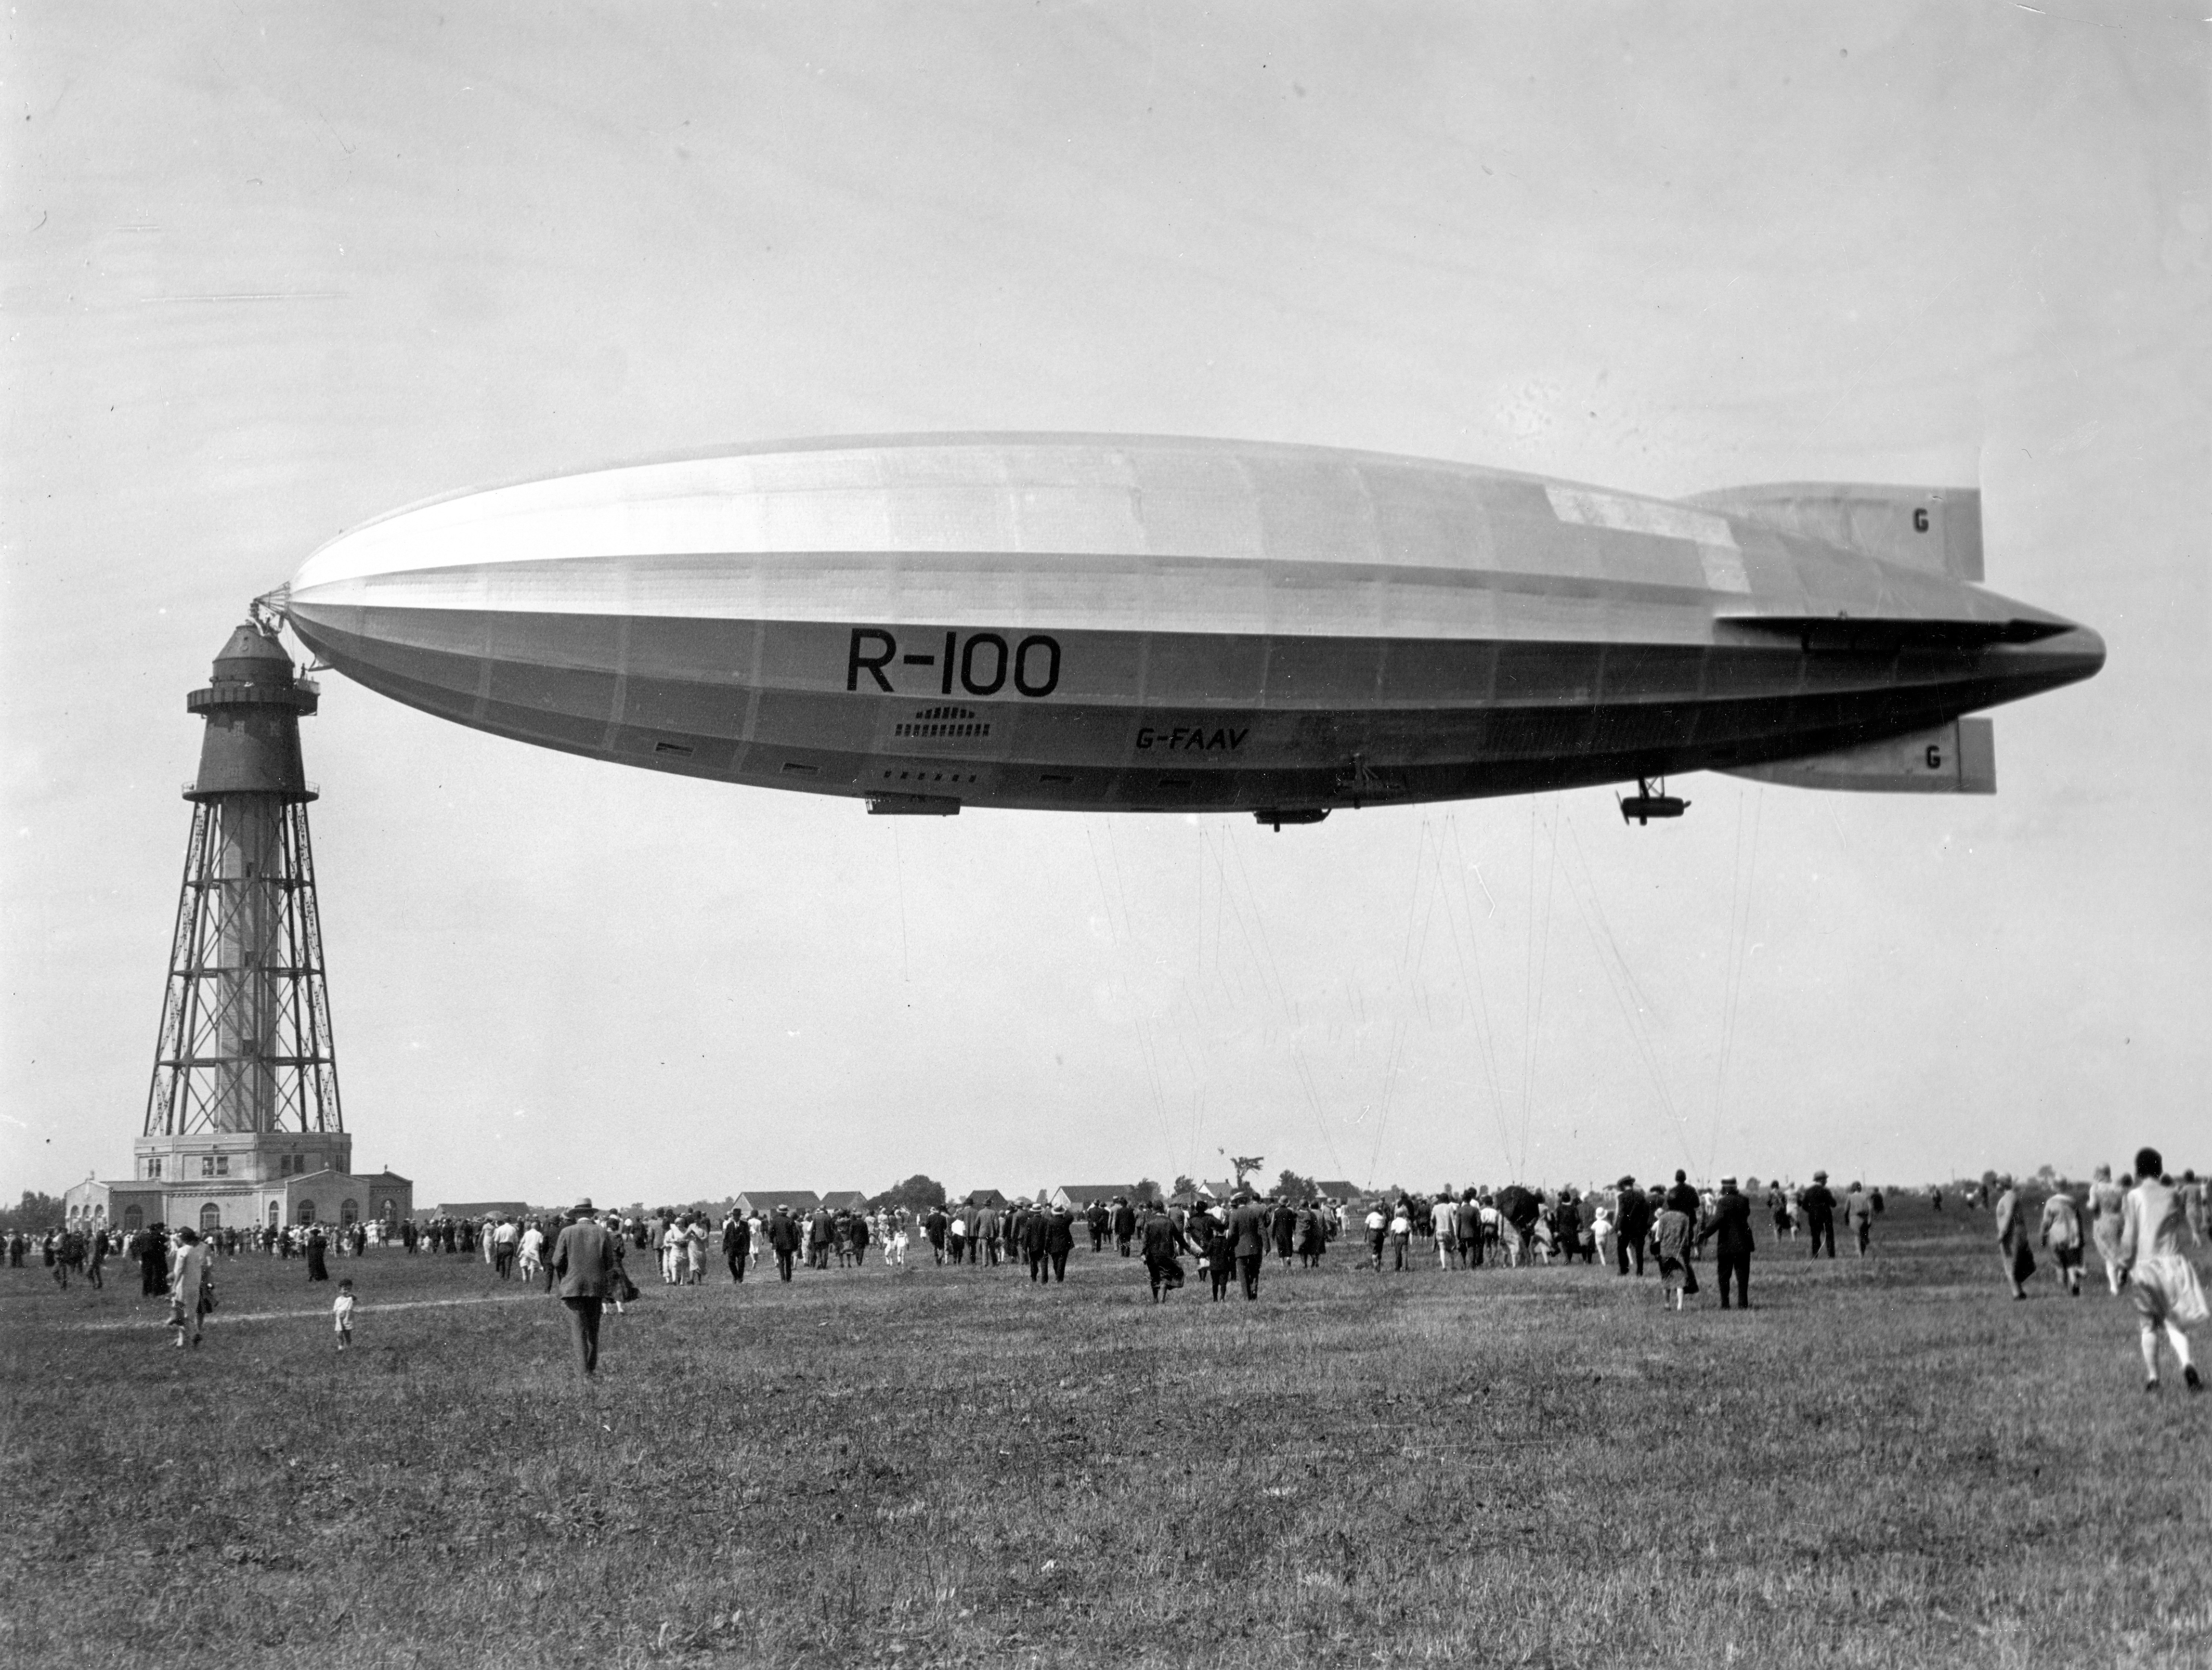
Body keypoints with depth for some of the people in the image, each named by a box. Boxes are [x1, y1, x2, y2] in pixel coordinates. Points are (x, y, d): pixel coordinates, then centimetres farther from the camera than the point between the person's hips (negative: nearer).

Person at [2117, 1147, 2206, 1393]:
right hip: (2172, 1261, 1)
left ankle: (2152, 1376, 5)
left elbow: (2129, 1234, -6)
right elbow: (2184, 1229, 15)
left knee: (2149, 1324, 11)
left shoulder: (2135, 1196, -3)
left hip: (2145, 1264, -1)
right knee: (2175, 1322, 5)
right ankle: (2186, 1363, -20)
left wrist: (2125, 1262, 4)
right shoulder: (2173, 1194, 4)